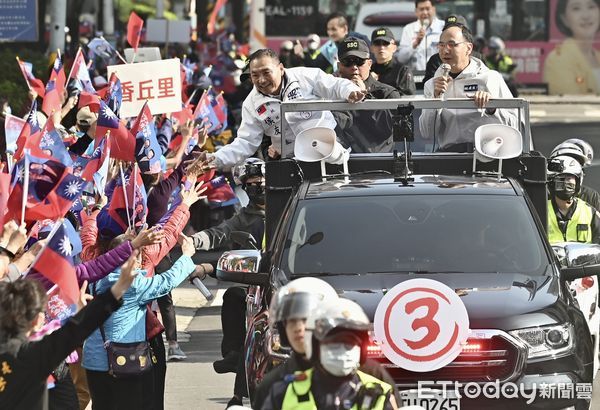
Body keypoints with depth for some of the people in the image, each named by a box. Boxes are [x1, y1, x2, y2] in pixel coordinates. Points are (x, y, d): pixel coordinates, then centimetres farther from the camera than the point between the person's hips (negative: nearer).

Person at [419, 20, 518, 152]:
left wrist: (491, 107, -12)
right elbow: (426, 134, 7)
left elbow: (513, 125, 5)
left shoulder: (490, 78, 9)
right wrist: (436, 97, -3)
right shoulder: (431, 85, 17)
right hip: (447, 151, 2)